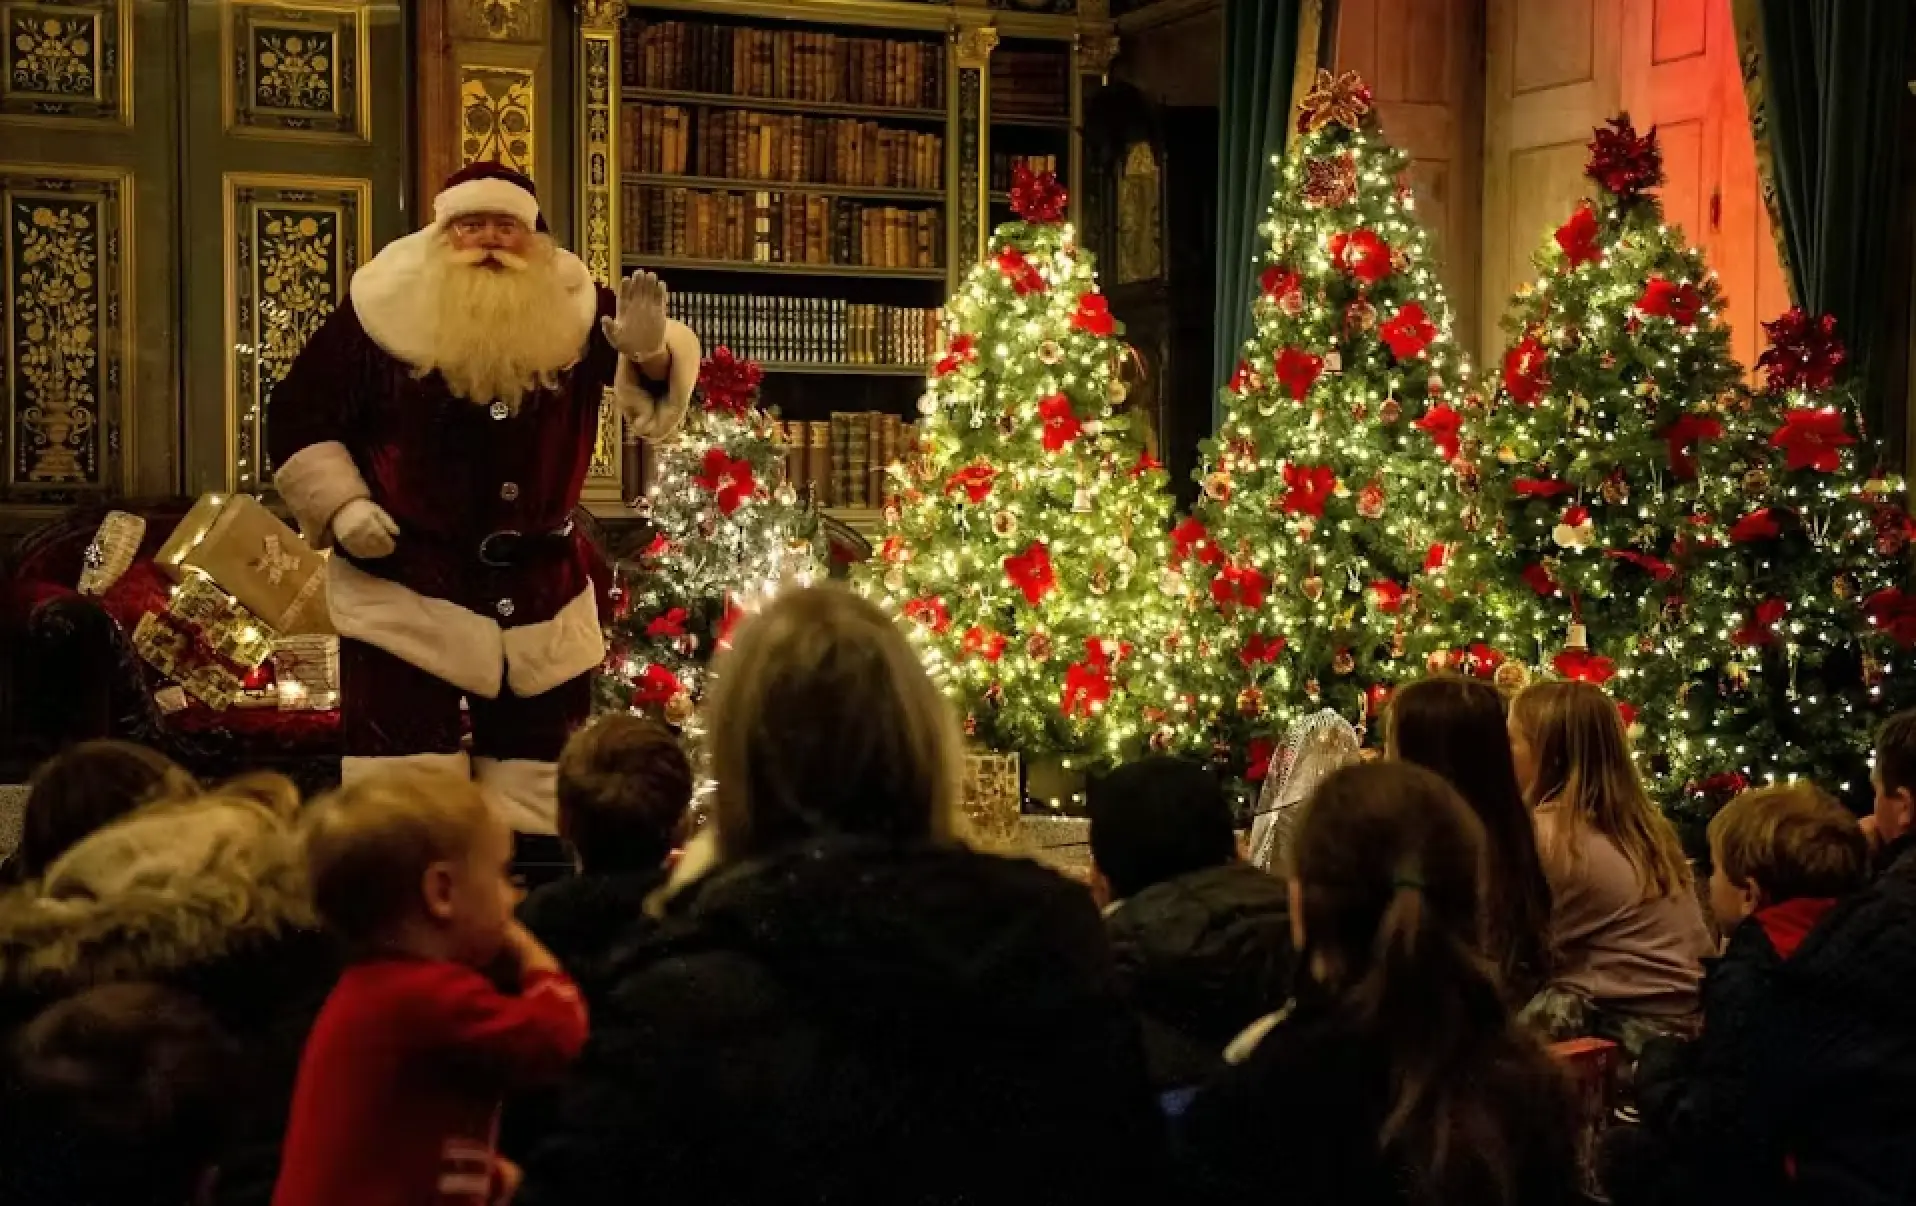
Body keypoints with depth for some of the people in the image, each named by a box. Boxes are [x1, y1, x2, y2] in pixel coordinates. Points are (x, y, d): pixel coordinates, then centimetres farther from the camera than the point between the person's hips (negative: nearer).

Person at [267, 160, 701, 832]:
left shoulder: (573, 310, -1)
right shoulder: (383, 311, -7)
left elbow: (659, 384, -1)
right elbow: (298, 416, 0)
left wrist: (650, 348, -24)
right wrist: (341, 506, -11)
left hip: (541, 586, 3)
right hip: (405, 582, -3)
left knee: (538, 774, 13)